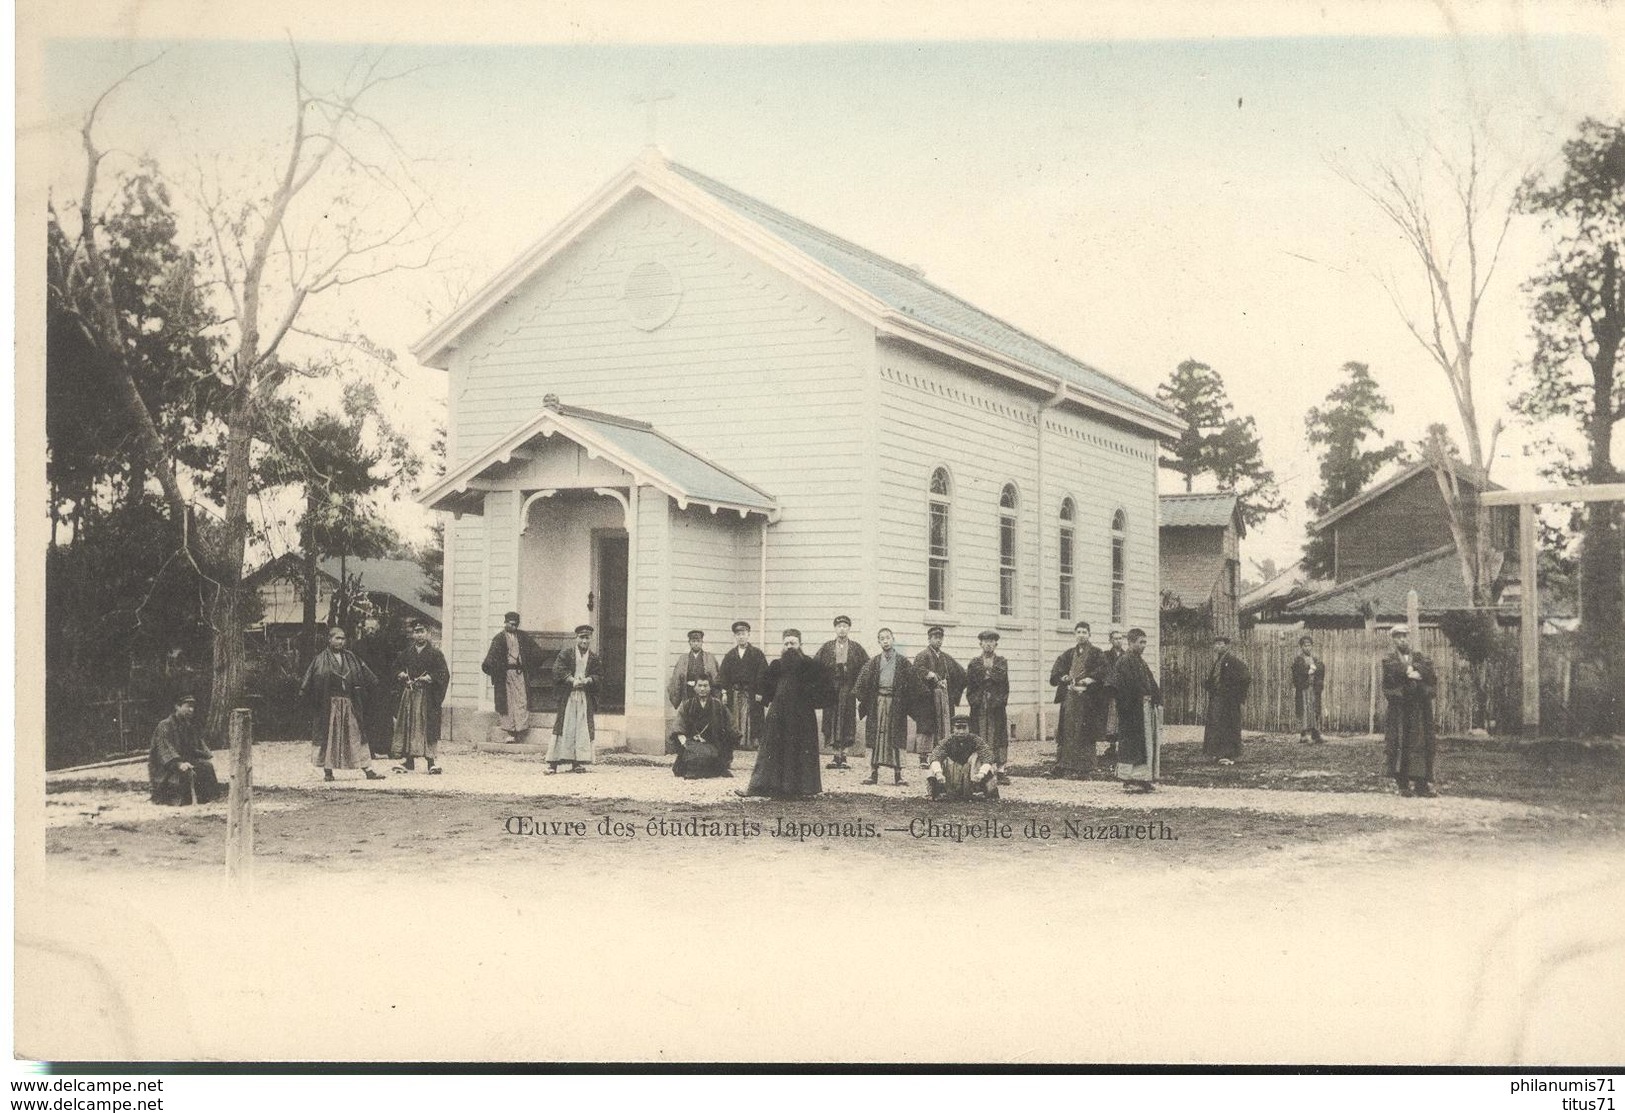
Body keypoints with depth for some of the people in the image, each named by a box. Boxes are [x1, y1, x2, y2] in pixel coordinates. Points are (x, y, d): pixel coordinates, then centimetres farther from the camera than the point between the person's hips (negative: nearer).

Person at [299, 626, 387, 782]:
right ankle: (327, 771, 7)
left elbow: (369, 680, 13)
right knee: (328, 735, 0)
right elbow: (309, 681, -5)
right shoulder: (321, 660, -1)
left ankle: (368, 769, 0)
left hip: (349, 704, 3)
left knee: (356, 734, 2)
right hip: (328, 705, -3)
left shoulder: (350, 658, 10)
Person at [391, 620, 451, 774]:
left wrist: (430, 678, -17)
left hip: (427, 696, -4)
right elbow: (396, 667, 23)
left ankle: (430, 761, -2)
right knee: (407, 727, 2)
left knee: (427, 727, -6)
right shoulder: (406, 653, 12)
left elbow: (444, 674, -5)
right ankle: (408, 761, 6)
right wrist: (400, 674, 3)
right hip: (408, 695, 4)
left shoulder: (435, 654, -1)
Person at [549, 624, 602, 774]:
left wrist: (586, 680, -14)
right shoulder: (566, 653, 3)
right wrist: (572, 681, -18)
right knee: (564, 728, -6)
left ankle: (577, 762, 6)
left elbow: (599, 677, 5)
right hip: (567, 696, -3)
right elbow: (558, 670, -6)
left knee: (583, 730, 1)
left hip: (586, 698, 3)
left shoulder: (595, 658, 10)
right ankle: (553, 763, -5)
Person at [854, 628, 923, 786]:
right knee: (875, 736, -1)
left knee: (897, 737, -2)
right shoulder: (873, 662, 9)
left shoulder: (903, 662, 5)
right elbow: (863, 681, 6)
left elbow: (914, 683, 4)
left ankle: (898, 774, 2)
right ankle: (873, 772, 2)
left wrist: (913, 703, -2)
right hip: (877, 702, 1)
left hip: (896, 703, -1)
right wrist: (862, 699, -4)